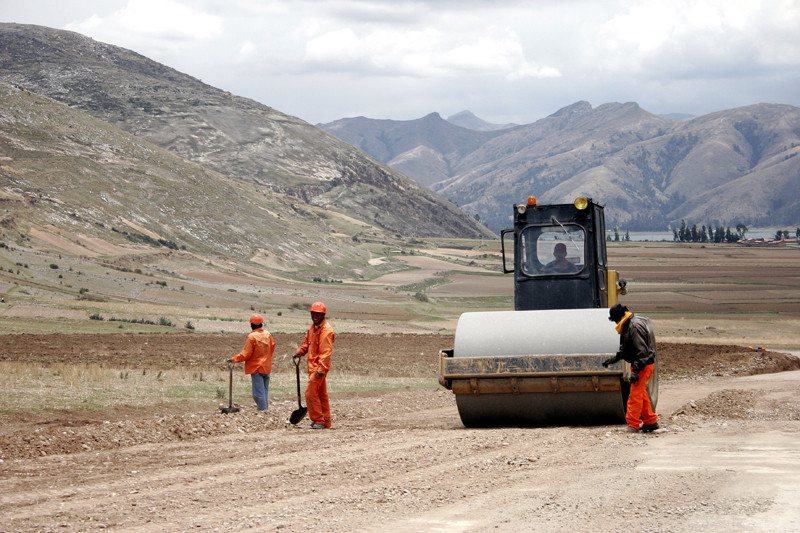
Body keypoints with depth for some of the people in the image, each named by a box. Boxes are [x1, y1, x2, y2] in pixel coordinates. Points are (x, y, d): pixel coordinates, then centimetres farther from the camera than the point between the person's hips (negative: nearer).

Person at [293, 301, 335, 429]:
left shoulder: (326, 330, -16)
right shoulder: (313, 326, 14)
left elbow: (326, 352, -22)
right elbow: (307, 342, 27)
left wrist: (321, 369, -27)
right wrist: (300, 351, 7)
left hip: (319, 367, -10)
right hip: (313, 366, 10)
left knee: (310, 393, -11)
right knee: (321, 394, 14)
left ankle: (318, 420, -4)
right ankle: (325, 421, 20)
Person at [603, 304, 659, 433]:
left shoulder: (635, 326, -20)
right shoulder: (628, 326, 14)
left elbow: (641, 350, -25)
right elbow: (626, 349, 26)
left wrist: (636, 371, -27)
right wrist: (615, 358, 19)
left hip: (644, 364, -11)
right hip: (639, 364, 11)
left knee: (635, 394, -10)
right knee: (641, 394, 16)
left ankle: (633, 425, -9)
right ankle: (651, 422, 24)